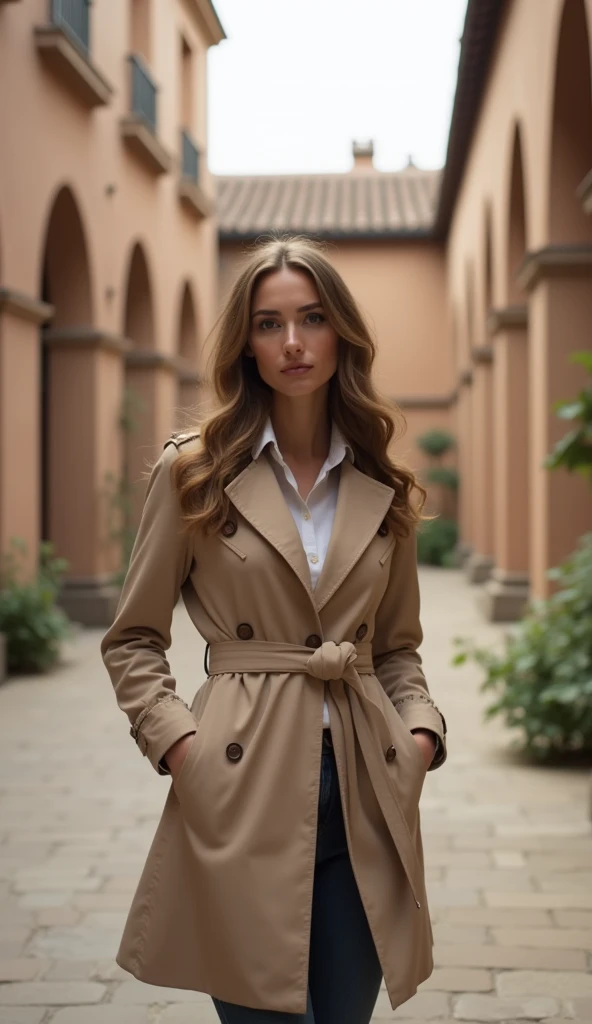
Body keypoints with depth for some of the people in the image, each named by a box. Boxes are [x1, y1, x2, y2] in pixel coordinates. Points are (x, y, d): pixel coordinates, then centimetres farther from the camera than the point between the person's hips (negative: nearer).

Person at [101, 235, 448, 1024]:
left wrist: (421, 730, 0)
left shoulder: (382, 490, 9)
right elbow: (133, 641, 4)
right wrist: (178, 742, -10)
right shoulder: (193, 473, 0)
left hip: (365, 791, 4)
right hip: (244, 789, -3)